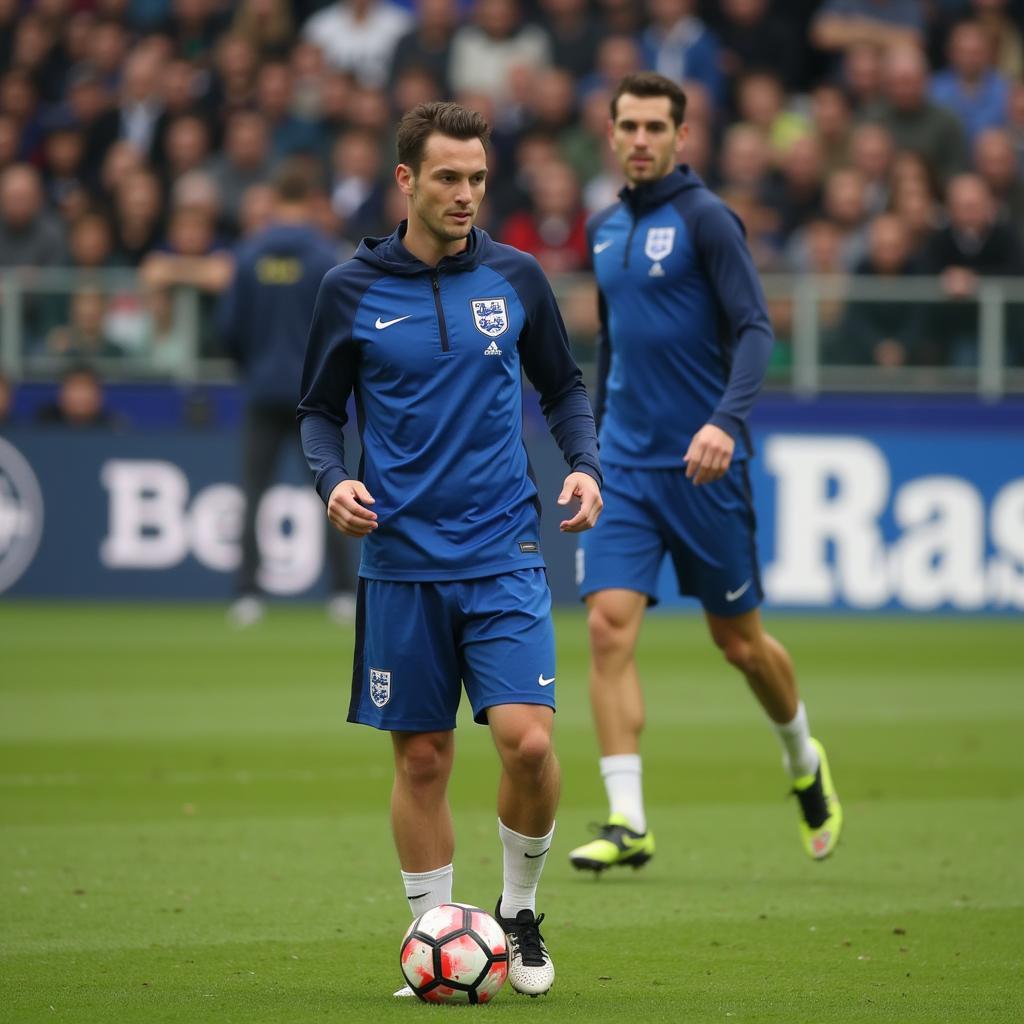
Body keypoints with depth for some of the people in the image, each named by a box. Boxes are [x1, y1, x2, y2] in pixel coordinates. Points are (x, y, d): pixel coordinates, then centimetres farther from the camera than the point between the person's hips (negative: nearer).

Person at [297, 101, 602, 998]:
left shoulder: (516, 277, 4)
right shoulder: (352, 290, 1)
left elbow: (564, 386, 16)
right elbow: (320, 410, 10)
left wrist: (585, 464, -1)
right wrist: (332, 478, -9)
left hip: (504, 556, 0)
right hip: (401, 562, 0)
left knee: (527, 741, -14)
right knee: (422, 760, 4)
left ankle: (519, 910, 10)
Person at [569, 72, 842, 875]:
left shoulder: (706, 219, -8)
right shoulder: (605, 229, 11)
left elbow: (755, 329, -15)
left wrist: (726, 420, -30)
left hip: (703, 465, -5)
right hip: (627, 468, 5)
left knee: (738, 641, 7)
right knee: (609, 626, -12)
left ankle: (805, 762, 36)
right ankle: (627, 822, -14)